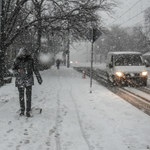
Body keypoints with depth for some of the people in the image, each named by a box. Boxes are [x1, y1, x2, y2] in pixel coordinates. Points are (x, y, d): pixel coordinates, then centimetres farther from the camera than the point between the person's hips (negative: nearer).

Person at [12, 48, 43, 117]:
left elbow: (35, 69, 4)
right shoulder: (17, 60, -3)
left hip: (29, 80, 0)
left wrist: (39, 78, 5)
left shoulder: (30, 59, -3)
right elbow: (13, 68, 7)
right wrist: (17, 70, -17)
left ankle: (28, 111, 5)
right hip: (20, 80, 1)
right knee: (21, 96, 8)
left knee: (28, 96, -2)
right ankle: (22, 110, 23)